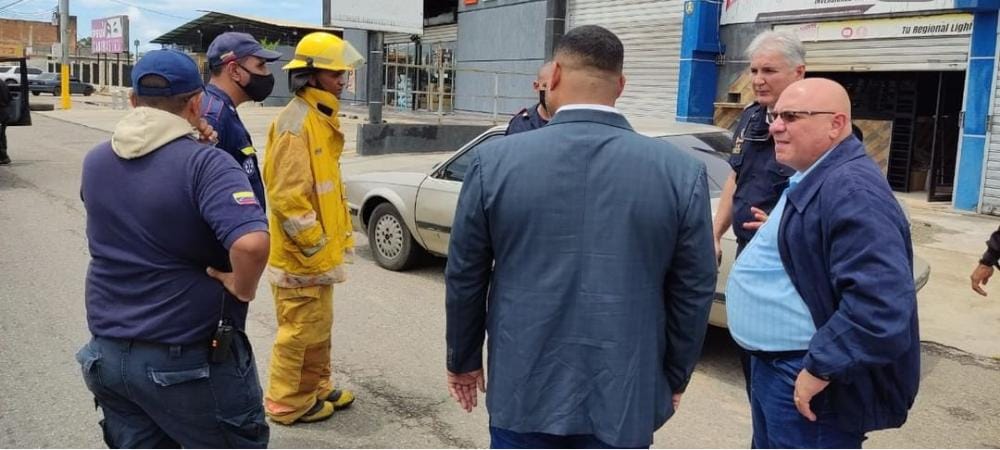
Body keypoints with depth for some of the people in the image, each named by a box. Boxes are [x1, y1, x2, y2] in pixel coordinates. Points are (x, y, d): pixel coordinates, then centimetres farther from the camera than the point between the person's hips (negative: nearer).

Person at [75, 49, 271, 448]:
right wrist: (242, 289, -15)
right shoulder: (204, 163, -19)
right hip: (189, 359, -6)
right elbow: (251, 243, -35)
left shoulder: (95, 162, 3)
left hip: (108, 353, 6)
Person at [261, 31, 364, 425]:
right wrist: (319, 251, -20)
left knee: (318, 326, 20)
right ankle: (288, 403, 18)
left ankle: (317, 388, 35)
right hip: (300, 254, -10)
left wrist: (336, 239, 18)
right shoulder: (296, 123, -20)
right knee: (300, 330, 3)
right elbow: (287, 198, -24)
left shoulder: (322, 119, 12)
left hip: (320, 249, 10)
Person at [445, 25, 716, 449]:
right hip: (625, 399, 1)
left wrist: (463, 360, 13)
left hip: (523, 390, 0)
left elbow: (464, 277, -2)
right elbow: (694, 292, -2)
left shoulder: (495, 160, -9)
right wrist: (674, 377, 13)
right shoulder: (682, 171, -8)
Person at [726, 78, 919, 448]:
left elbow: (881, 304, -31)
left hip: (803, 378, -10)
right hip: (772, 363, 10)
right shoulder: (811, 178, 10)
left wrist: (820, 369, -26)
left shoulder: (852, 189, -23)